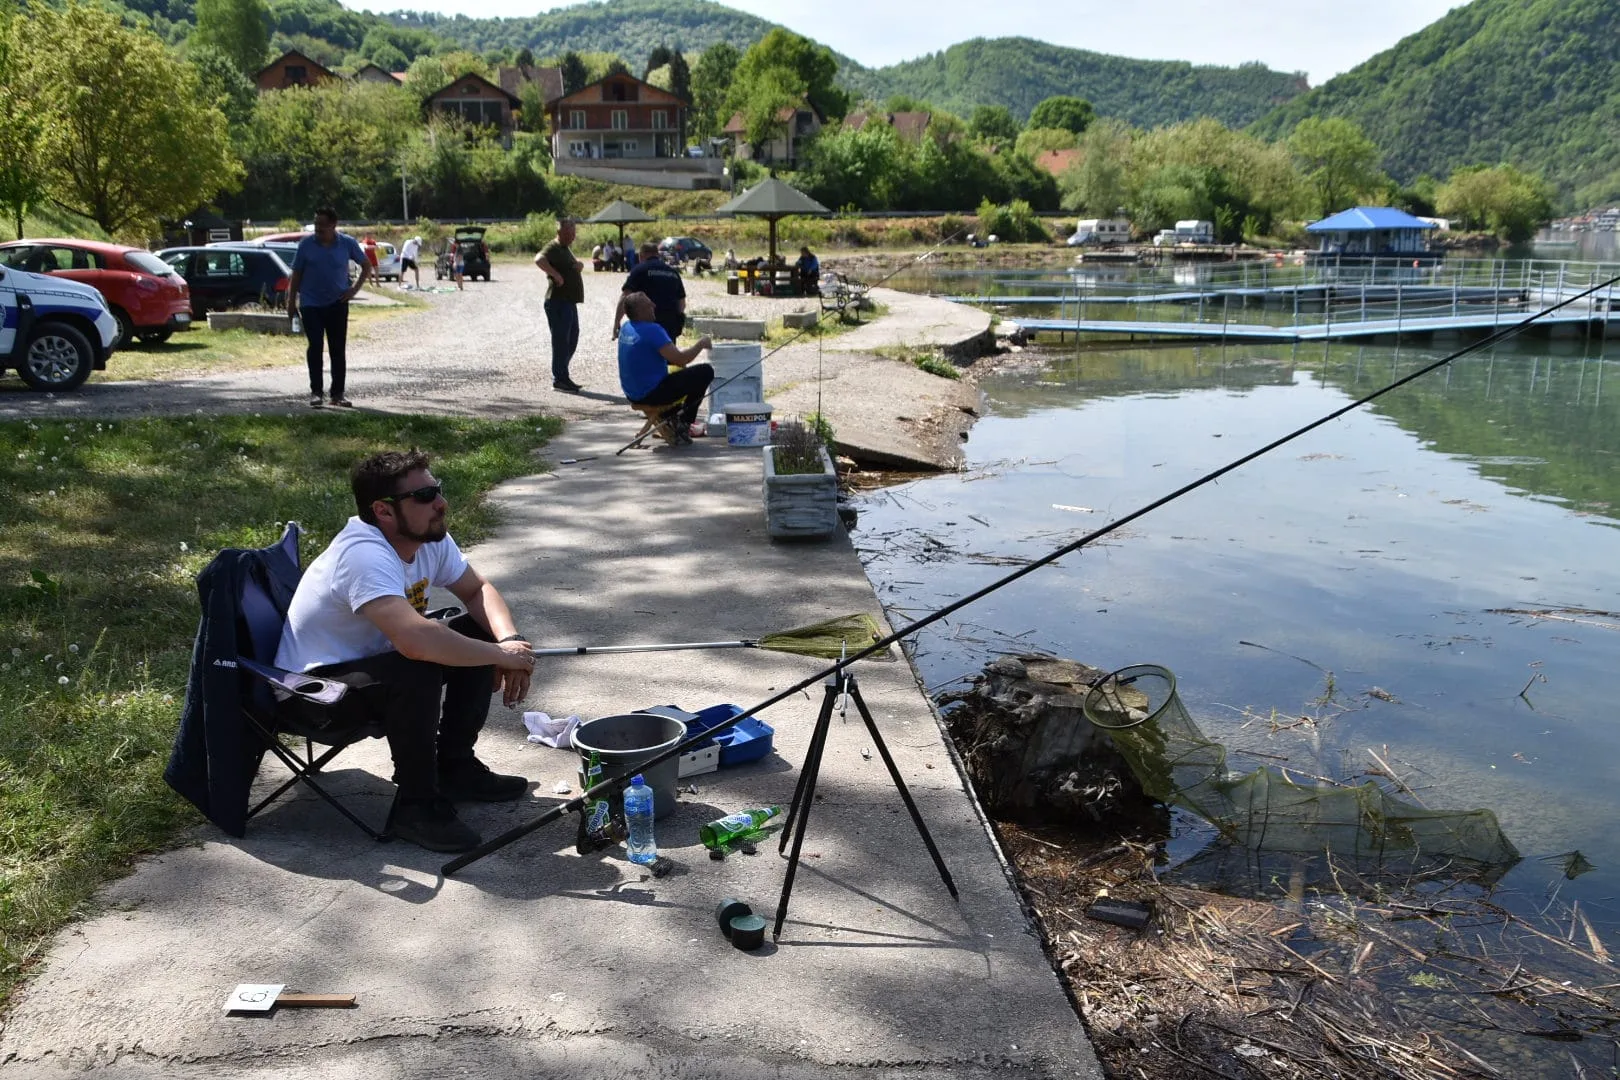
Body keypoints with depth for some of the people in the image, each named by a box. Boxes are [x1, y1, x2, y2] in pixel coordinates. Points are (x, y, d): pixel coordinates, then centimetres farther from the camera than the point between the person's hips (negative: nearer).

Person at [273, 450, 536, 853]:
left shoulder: (429, 538, -6)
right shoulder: (365, 555, -33)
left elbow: (477, 591, 7)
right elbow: (416, 641, -46)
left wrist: (509, 640, -14)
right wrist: (501, 656, -33)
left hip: (371, 662, 9)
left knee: (480, 635, -3)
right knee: (418, 672, -34)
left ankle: (455, 767, 10)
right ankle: (416, 805, -15)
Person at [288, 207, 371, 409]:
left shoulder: (347, 243, -4)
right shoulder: (306, 244, -4)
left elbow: (367, 266, 8)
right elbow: (296, 274, 3)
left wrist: (355, 289, -3)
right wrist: (291, 302, 1)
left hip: (337, 303, 1)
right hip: (311, 304, -1)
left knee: (338, 349, 3)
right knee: (315, 347, -5)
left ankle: (338, 393, 11)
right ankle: (315, 392, 1)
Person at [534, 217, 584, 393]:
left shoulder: (565, 249, 19)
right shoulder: (553, 248, -11)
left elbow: (573, 265, 37)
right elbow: (539, 259, -32)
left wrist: (578, 264, 13)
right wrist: (556, 274, -32)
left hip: (569, 302, 10)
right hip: (558, 302, -10)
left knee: (571, 340, 14)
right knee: (561, 341, -6)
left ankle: (561, 376, 23)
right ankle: (559, 380, -1)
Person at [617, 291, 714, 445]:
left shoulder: (626, 328, 7)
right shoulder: (651, 329, -21)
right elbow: (680, 359, -23)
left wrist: (676, 351, 13)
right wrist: (701, 344, -7)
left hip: (632, 395, 10)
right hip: (651, 394, -10)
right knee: (705, 372, -6)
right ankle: (684, 423, 1)